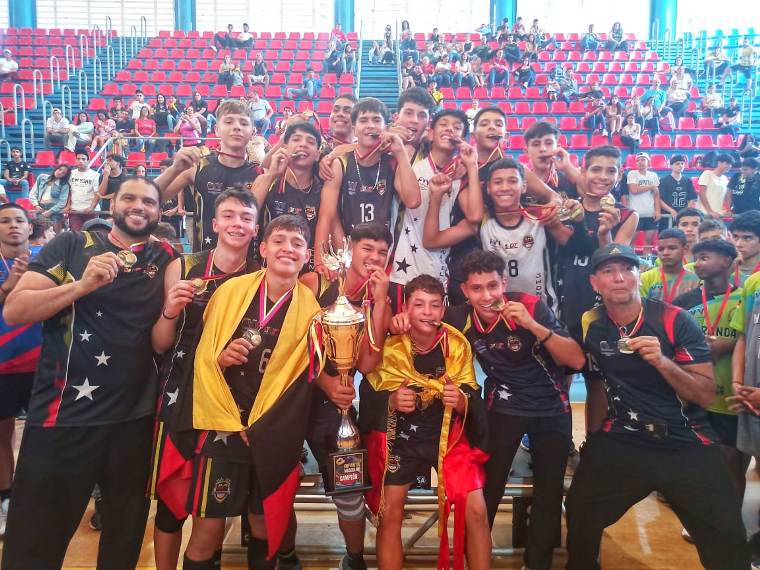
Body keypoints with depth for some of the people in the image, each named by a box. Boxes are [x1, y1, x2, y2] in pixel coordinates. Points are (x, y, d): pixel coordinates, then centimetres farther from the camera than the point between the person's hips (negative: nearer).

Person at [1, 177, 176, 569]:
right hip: (62, 414, -2)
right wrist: (82, 285, -20)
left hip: (134, 419, 2)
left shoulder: (165, 260, 6)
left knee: (124, 537, 19)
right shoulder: (71, 246, 0)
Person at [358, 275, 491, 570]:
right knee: (389, 514, -3)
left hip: (447, 432, 1)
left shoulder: (458, 345, -8)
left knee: (476, 510, -9)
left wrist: (461, 400, -24)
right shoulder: (388, 344, -12)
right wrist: (391, 400, -23)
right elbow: (368, 395, -2)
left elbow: (473, 399, -1)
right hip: (398, 435, 0)